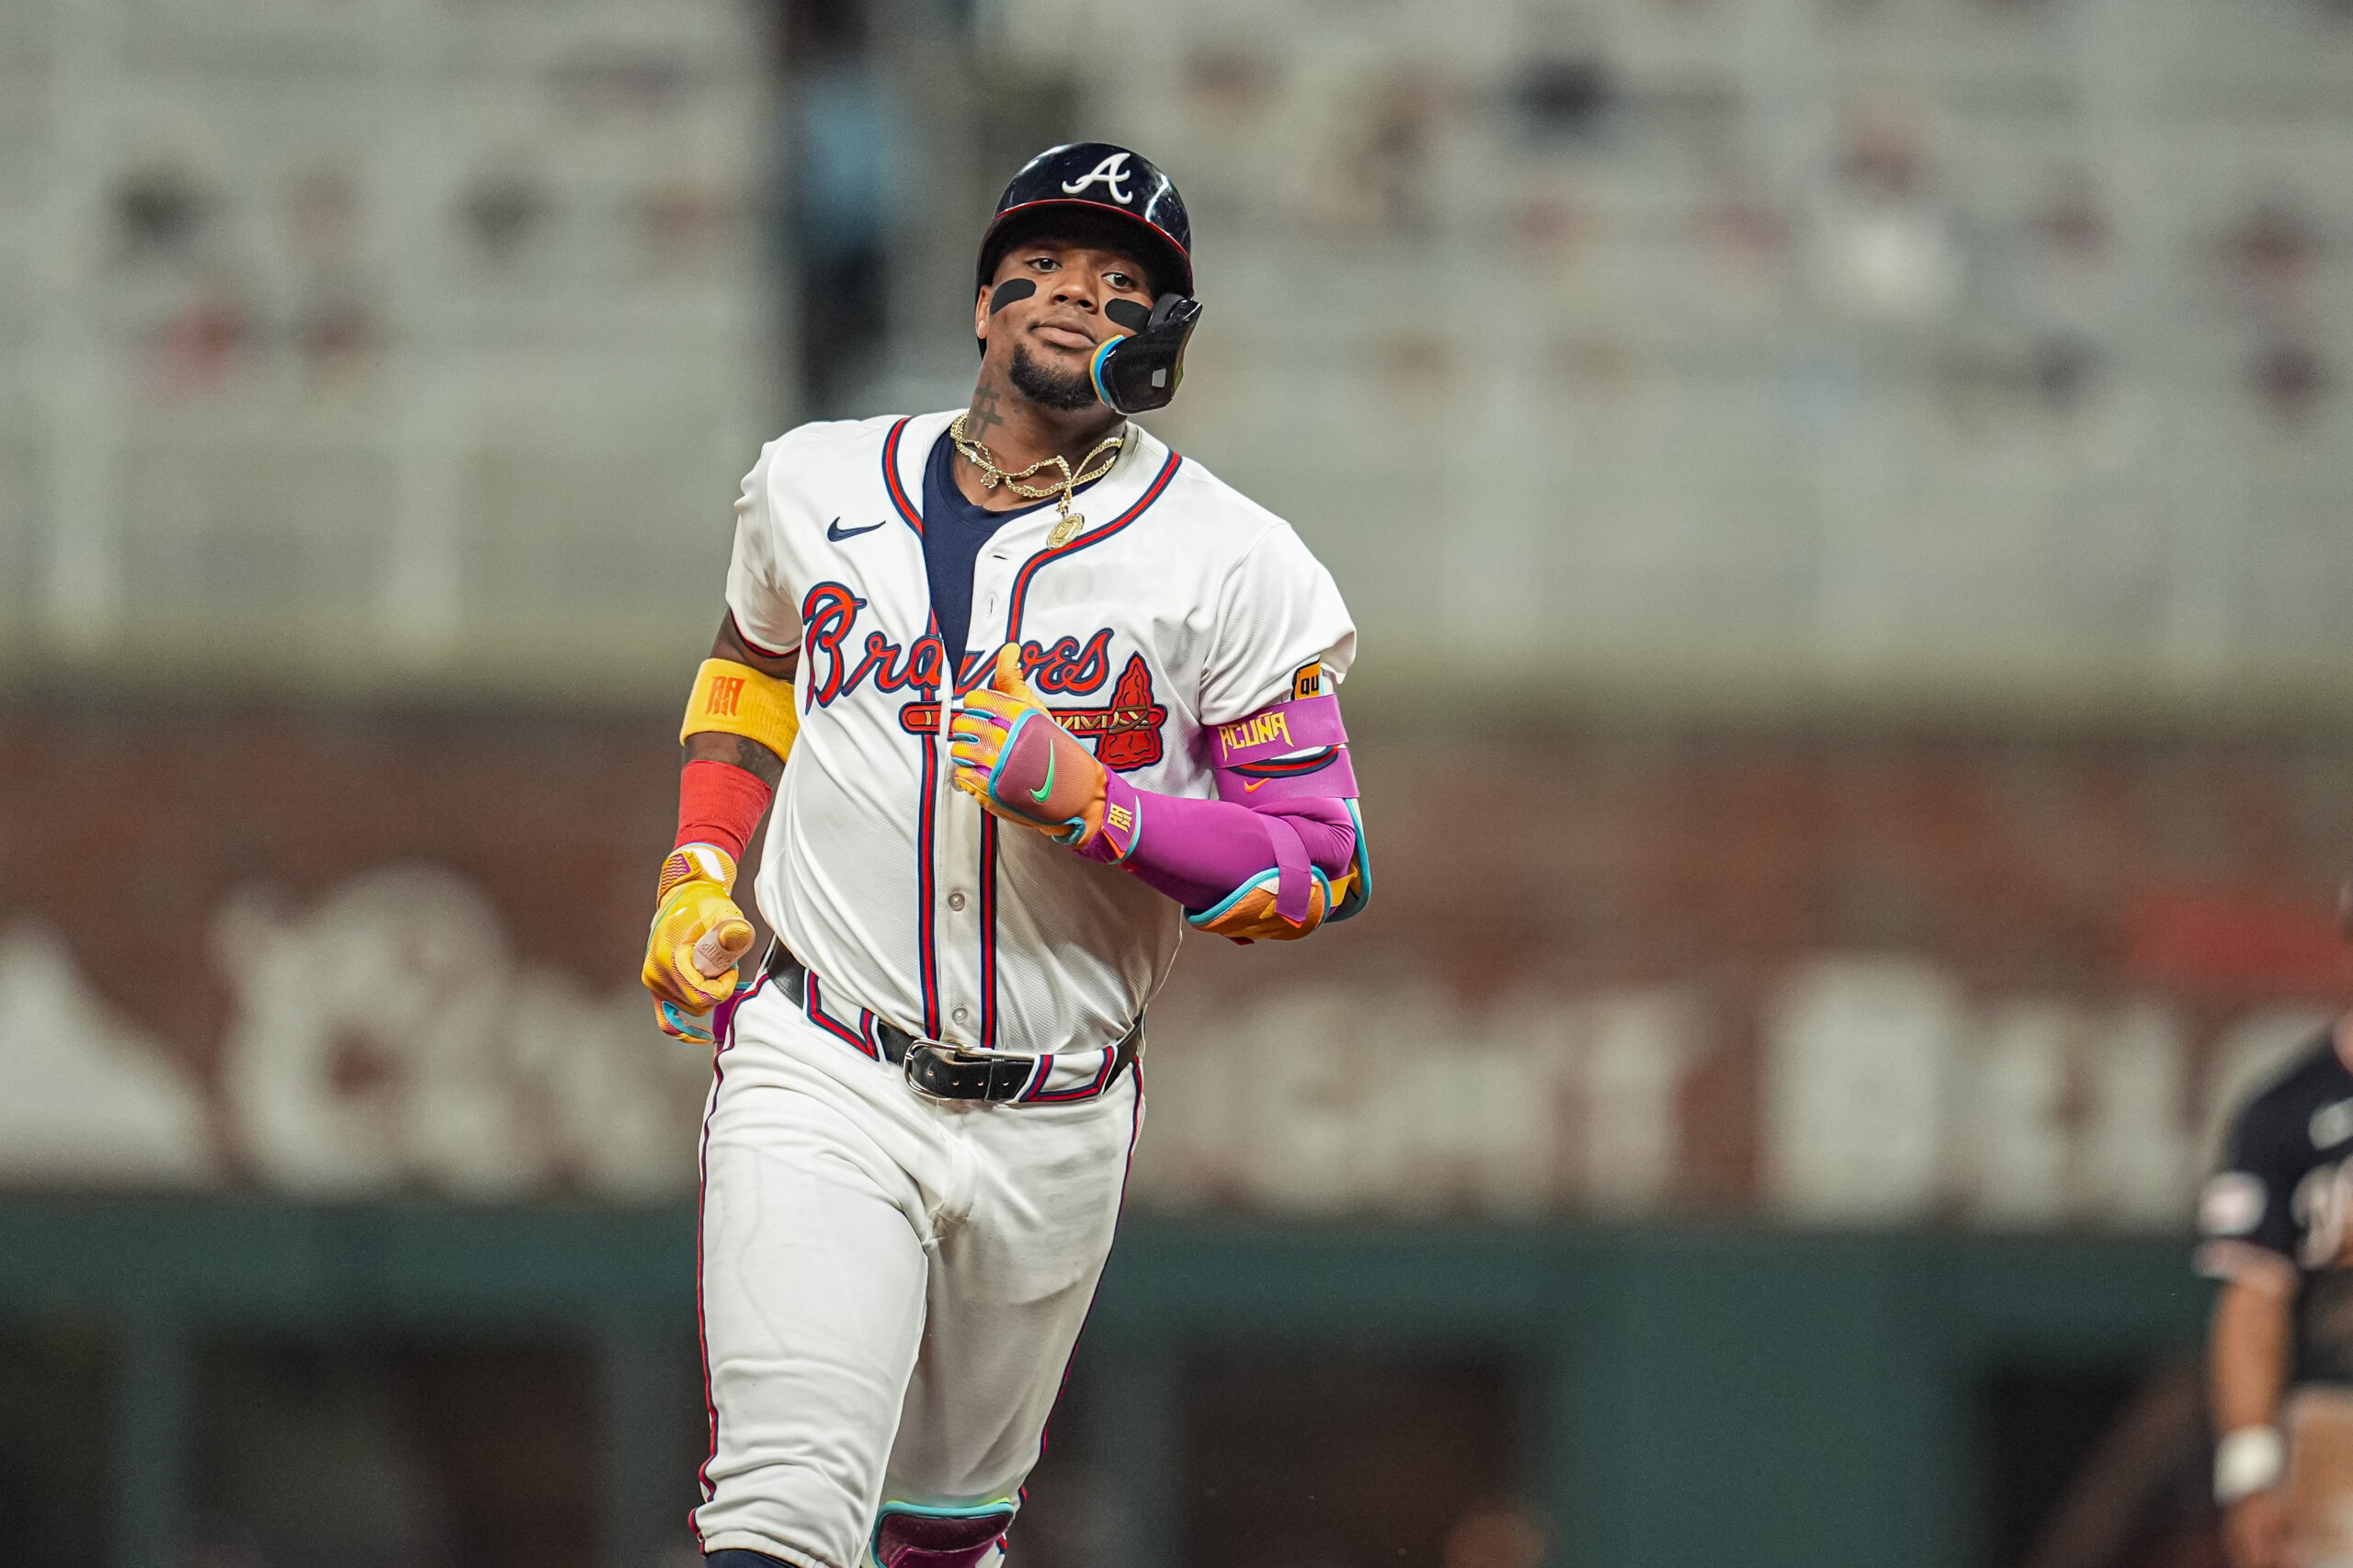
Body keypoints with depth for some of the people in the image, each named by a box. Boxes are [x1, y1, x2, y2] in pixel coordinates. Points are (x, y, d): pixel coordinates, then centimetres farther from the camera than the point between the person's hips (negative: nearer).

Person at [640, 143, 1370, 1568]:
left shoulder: (1231, 566, -3)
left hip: (1054, 1127, 0)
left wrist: (1090, 804, -20)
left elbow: (1323, 868, -5)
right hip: (818, 1081, 0)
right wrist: (697, 872, 13)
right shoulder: (819, 487, 7)